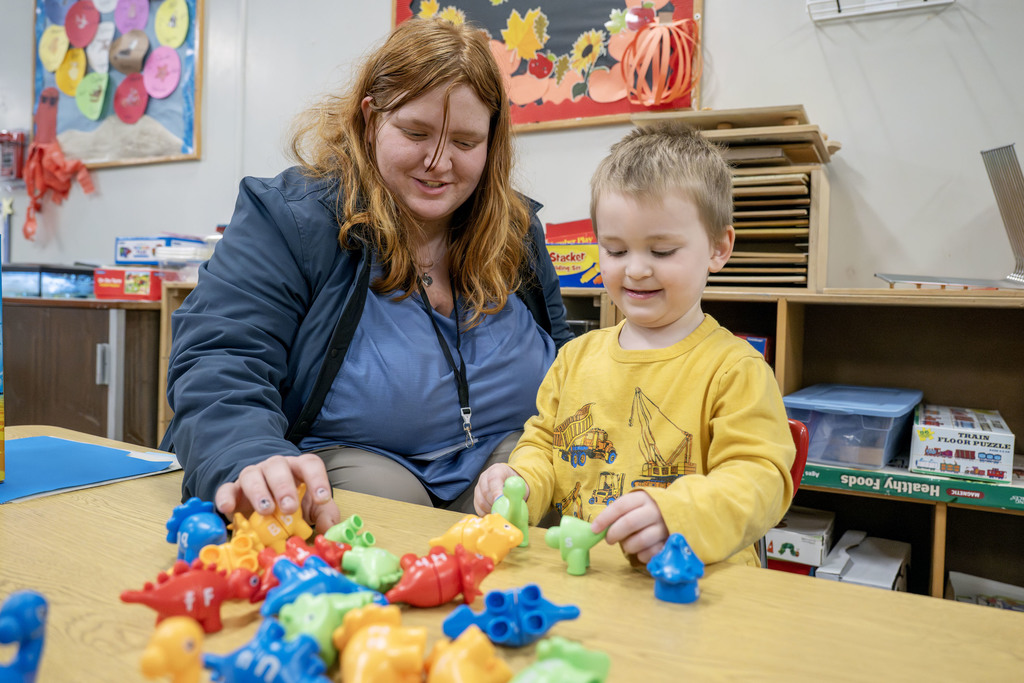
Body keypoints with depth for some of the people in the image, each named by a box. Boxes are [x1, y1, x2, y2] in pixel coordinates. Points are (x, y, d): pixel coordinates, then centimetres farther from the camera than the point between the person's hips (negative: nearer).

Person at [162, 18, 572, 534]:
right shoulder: (289, 217, -9)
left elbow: (563, 361, 15)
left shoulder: (516, 229, 6)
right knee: (380, 494, -34)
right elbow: (216, 363, -19)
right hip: (340, 455, -2)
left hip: (504, 455, 4)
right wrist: (251, 463, -41)